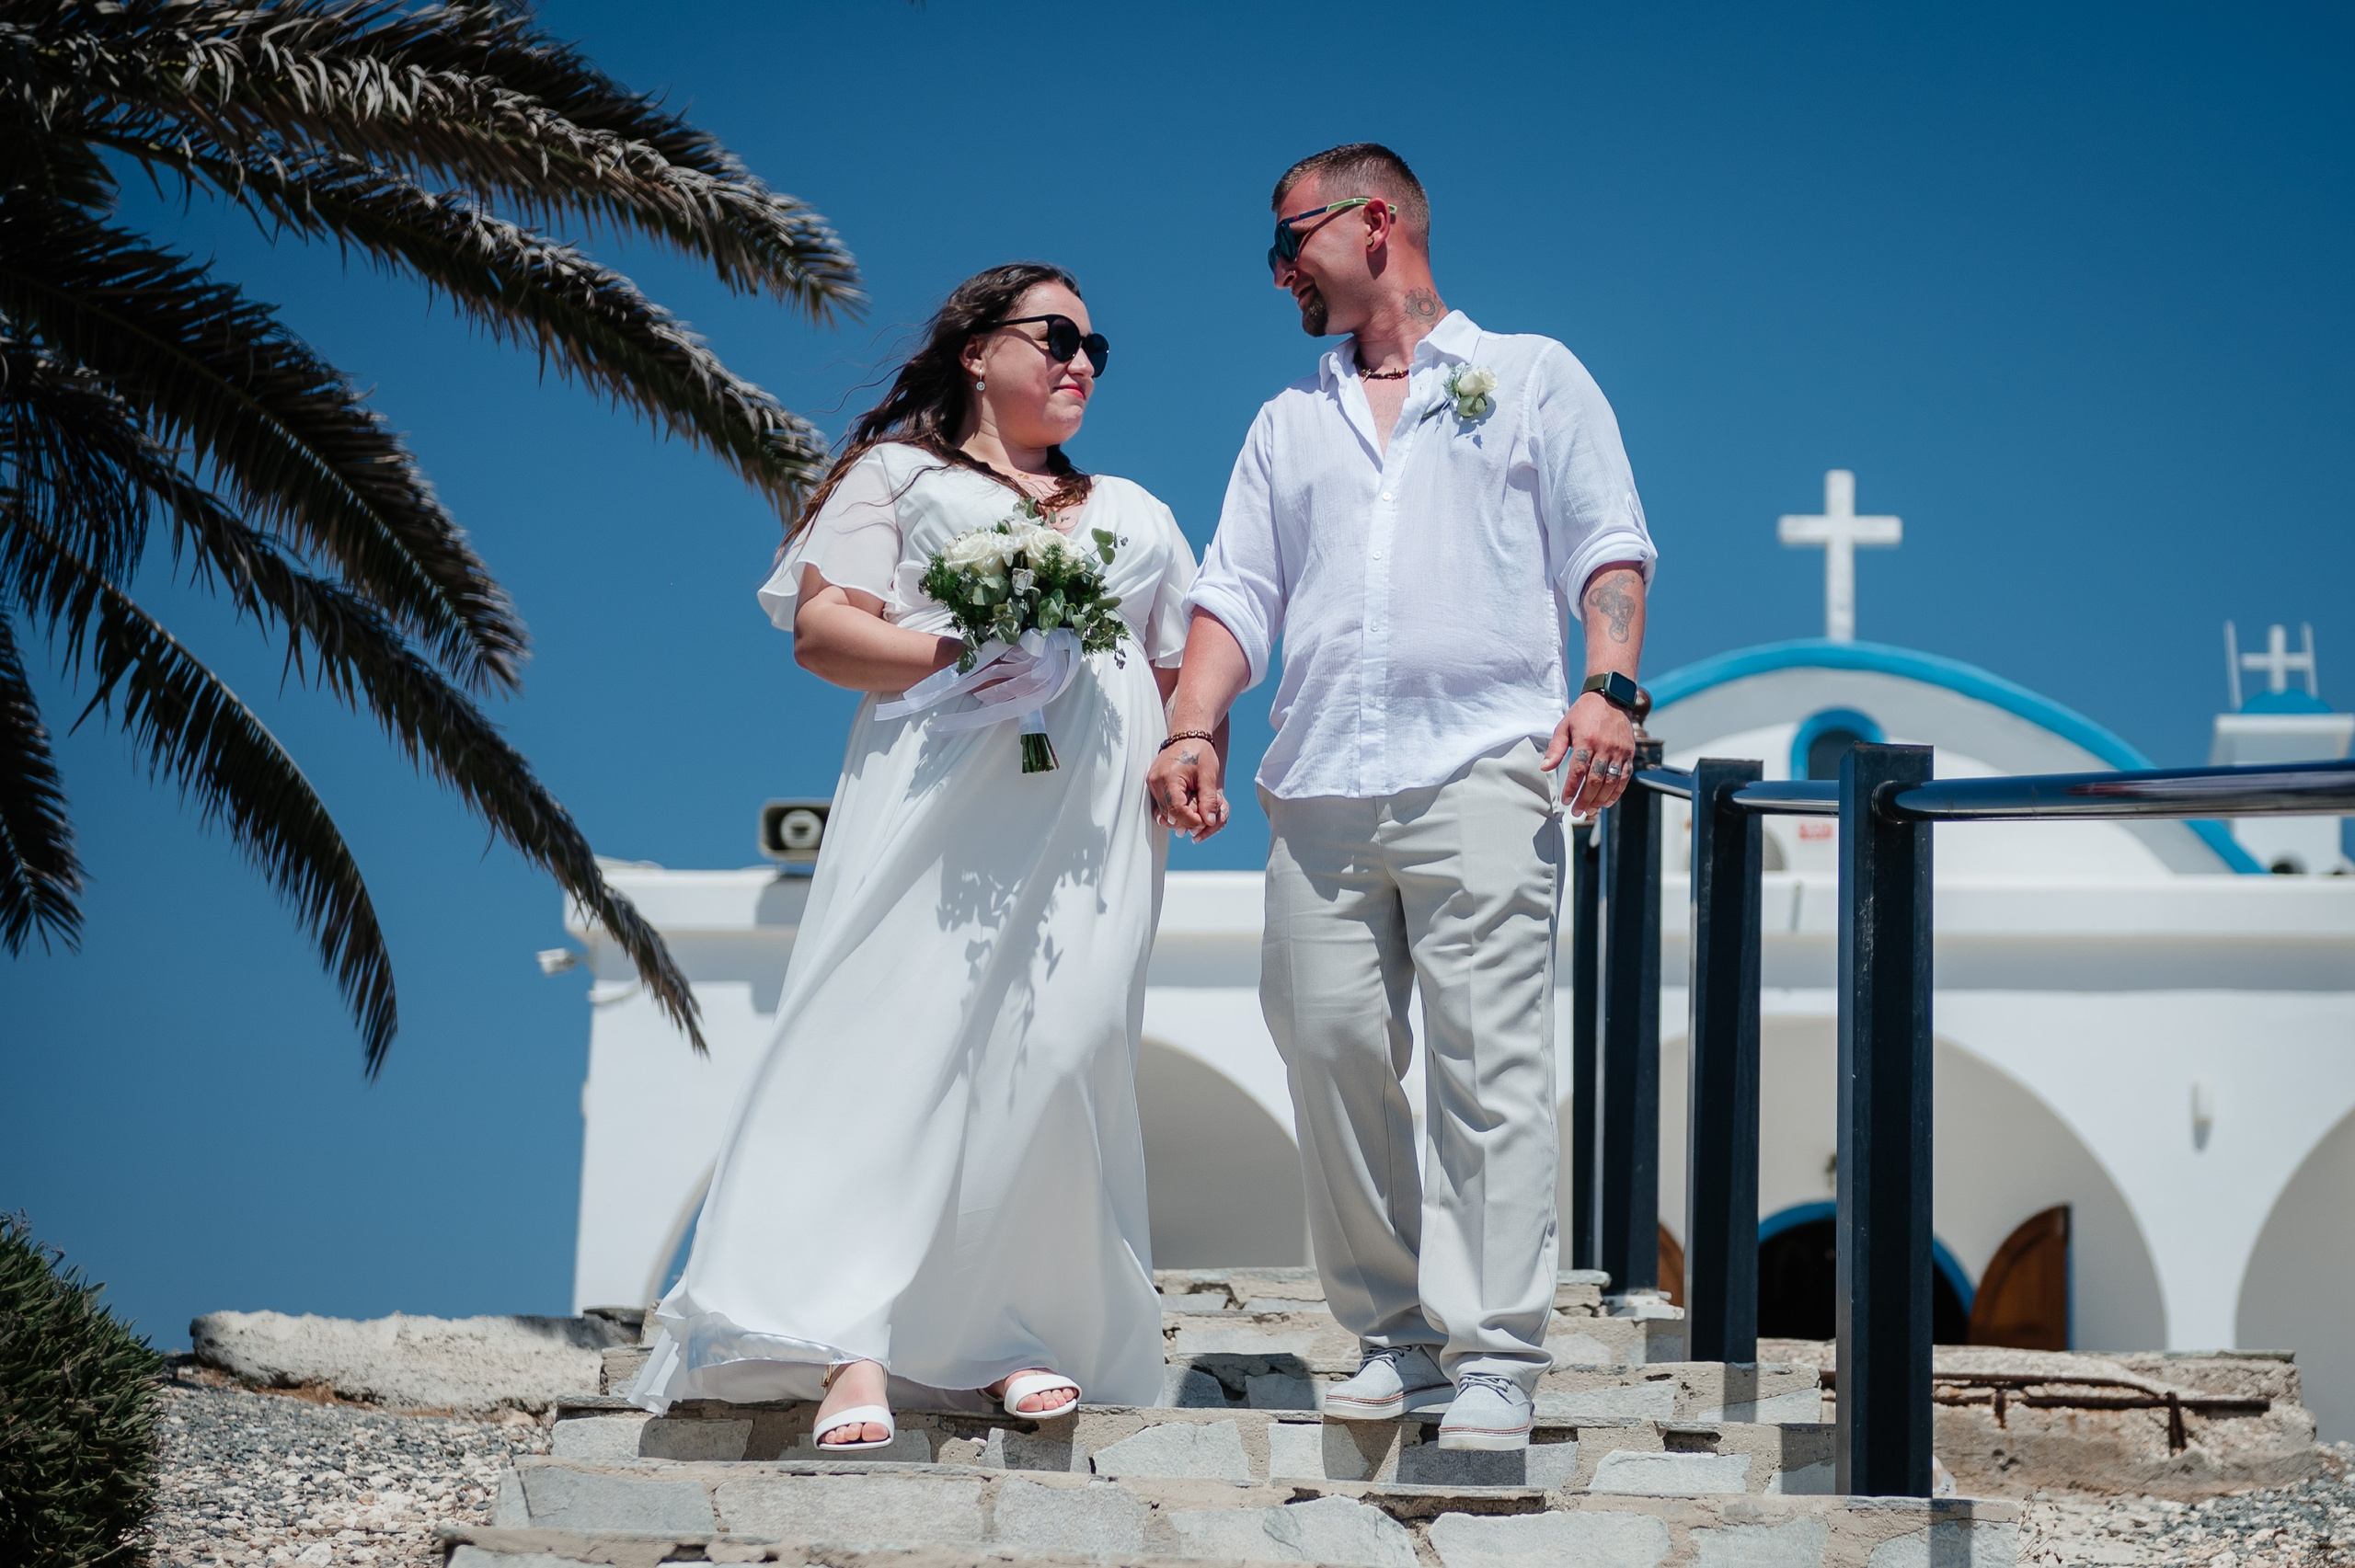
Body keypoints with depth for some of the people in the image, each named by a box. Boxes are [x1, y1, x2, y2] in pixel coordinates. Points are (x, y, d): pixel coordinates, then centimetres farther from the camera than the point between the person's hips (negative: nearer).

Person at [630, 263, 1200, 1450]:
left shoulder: (1135, 516, 29)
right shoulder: (898, 474, 15)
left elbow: (1184, 675, 25)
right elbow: (818, 630, 3)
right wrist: (953, 654, -13)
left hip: (1093, 819, 4)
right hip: (942, 803, -4)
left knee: (1060, 1054, -10)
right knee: (900, 1039, -16)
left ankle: (1011, 1331, -3)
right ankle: (855, 1351, -23)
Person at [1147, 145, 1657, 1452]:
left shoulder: (1530, 378, 15)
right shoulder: (1290, 422, 26)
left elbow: (1607, 548, 6)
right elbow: (1237, 591, 18)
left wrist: (1611, 684, -11)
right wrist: (1192, 733, 2)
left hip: (1481, 768, -4)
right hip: (1319, 789, 5)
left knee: (1490, 1063, -11)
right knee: (1331, 1051, -2)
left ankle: (1493, 1359, -13)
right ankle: (1394, 1335, 7)